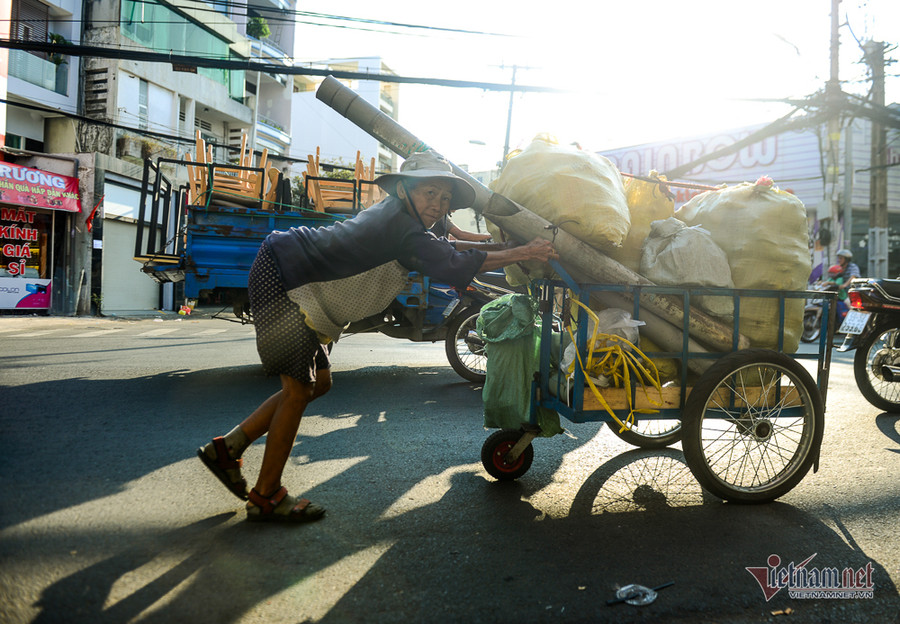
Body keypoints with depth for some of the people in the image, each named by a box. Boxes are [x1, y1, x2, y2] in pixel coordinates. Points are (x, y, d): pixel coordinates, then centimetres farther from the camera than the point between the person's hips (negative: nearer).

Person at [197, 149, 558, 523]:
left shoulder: (399, 217, 8)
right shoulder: (401, 227, -23)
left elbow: (446, 247, 17)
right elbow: (455, 265, -28)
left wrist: (507, 244, 13)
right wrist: (522, 253, -22)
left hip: (298, 290, 11)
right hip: (279, 278, -11)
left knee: (317, 383, 14)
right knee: (298, 388, -6)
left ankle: (227, 447, 22)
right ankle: (266, 498, 10)